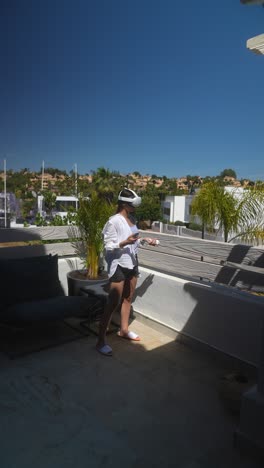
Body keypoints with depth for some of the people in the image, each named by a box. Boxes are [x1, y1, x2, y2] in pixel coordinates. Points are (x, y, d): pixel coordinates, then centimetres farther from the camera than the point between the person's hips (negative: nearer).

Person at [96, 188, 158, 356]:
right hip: (119, 265, -8)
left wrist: (144, 240, 3)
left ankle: (124, 330, 36)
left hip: (132, 263, 8)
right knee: (113, 303, -5)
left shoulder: (131, 219, 8)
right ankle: (101, 341, 4)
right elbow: (108, 246, -18)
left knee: (128, 298, 18)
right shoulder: (114, 222, -16)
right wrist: (125, 242, -31)